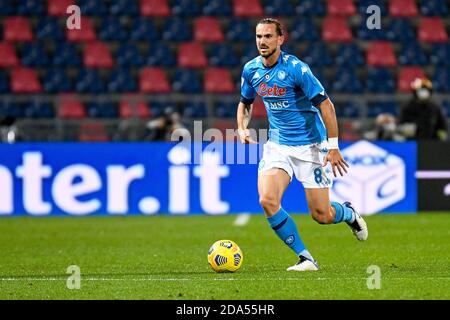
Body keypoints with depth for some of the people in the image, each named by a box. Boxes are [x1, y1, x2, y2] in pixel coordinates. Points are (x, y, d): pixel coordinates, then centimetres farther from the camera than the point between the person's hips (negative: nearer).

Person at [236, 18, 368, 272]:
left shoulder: (296, 68, -18)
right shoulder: (251, 70, 0)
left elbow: (326, 105, -15)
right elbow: (245, 103, 20)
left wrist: (333, 146, -18)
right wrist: (242, 128, 0)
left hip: (310, 145, -5)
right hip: (277, 145, 5)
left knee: (321, 215, -3)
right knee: (267, 200, -20)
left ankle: (349, 213, 35)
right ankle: (305, 258, -7)